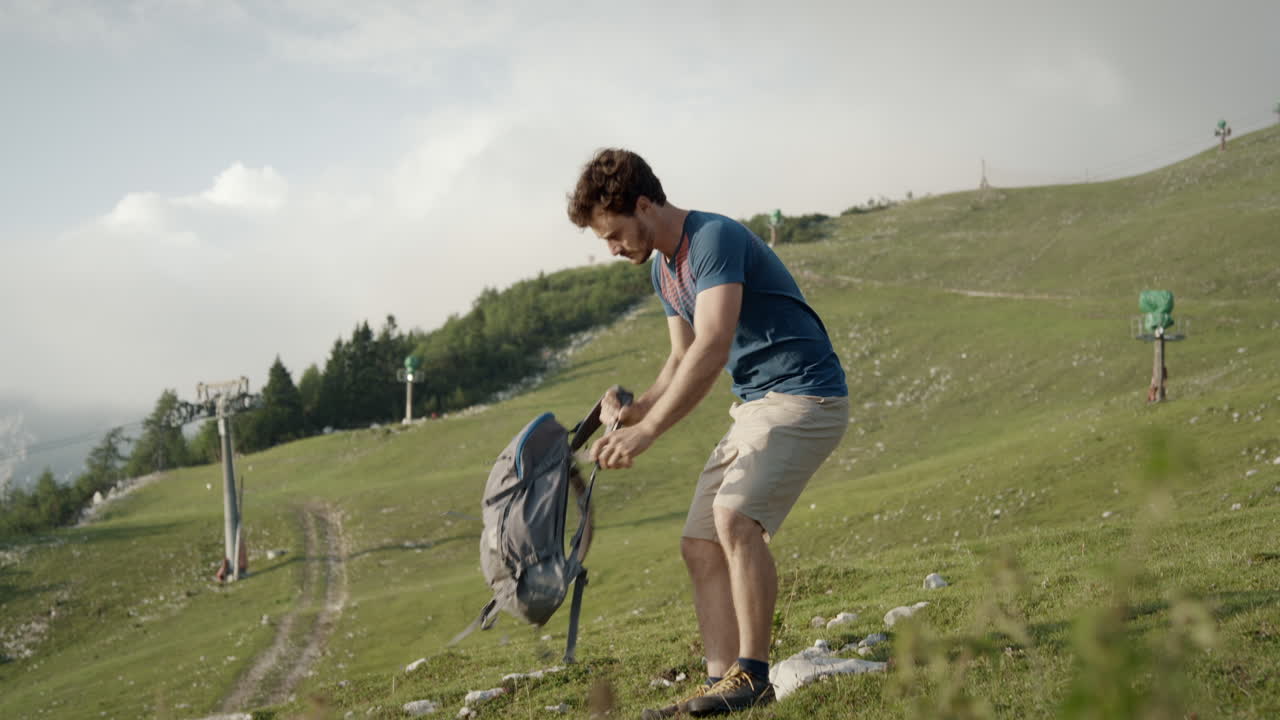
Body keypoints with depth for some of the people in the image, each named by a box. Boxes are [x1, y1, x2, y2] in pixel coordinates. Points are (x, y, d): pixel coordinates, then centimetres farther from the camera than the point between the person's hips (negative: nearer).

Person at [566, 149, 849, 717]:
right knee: (700, 545, 1)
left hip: (805, 397, -10)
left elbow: (711, 351, -28)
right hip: (755, 407, 10)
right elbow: (683, 359, 19)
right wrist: (632, 411, 1)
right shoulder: (663, 269, 13)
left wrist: (647, 430, -29)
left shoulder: (716, 239, -18)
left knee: (734, 514, -27)